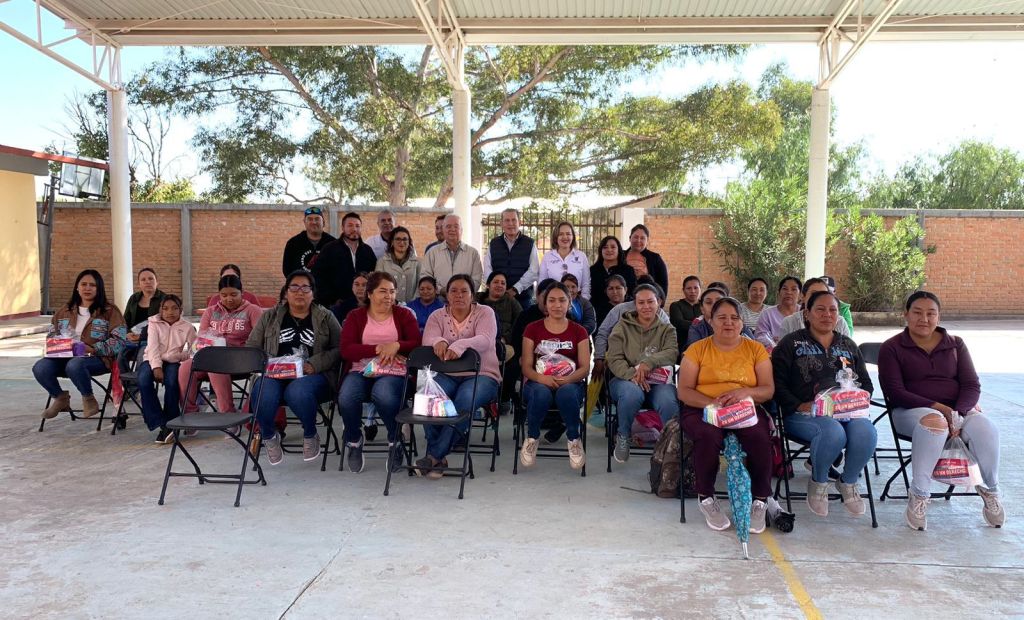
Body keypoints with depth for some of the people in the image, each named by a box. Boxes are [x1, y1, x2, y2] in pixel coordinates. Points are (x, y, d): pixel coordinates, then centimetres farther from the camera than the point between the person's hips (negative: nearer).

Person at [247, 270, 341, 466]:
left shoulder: (325, 317, 11)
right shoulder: (270, 317, 17)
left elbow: (338, 348, 1)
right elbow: (251, 347, 14)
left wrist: (314, 364, -14)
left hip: (313, 376, -1)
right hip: (275, 375, 2)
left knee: (298, 391, -37)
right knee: (262, 395, -33)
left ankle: (310, 436, -5)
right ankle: (269, 436, -1)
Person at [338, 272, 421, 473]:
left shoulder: (404, 315, 12)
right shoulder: (355, 316, 12)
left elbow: (417, 344, 2)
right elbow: (346, 349, -2)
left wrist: (396, 346, -16)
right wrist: (378, 349, -13)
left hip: (393, 371, -1)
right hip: (360, 370, 1)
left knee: (384, 396, -36)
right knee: (346, 398, -31)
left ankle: (395, 441, -6)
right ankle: (354, 441, 0)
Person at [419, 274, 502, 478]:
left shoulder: (485, 313, 3)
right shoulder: (437, 316, 12)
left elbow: (484, 340, -17)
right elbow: (428, 339, -7)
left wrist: (459, 346, -37)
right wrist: (438, 341, -33)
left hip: (481, 375, -2)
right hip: (446, 375, 2)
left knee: (465, 400, -35)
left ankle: (435, 455, -28)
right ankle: (438, 457, -20)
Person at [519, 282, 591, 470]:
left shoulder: (578, 331, 10)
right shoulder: (533, 329, 9)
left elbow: (585, 367, 1)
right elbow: (526, 366, 2)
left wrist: (567, 379, -20)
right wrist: (540, 377, -21)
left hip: (570, 383, 0)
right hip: (539, 382, 0)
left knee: (566, 392, -38)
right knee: (541, 392, -38)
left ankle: (574, 440, -12)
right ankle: (532, 438, -11)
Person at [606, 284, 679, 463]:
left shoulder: (667, 329, 15)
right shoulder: (622, 327, 11)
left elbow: (672, 352, -5)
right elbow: (614, 359, -1)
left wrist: (649, 362, -25)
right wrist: (632, 374, -22)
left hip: (658, 381, 1)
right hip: (626, 379, -1)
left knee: (668, 401, -35)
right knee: (632, 393, -38)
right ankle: (623, 436, -10)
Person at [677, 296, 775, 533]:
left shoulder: (756, 349, 11)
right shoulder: (697, 349, 7)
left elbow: (768, 389, 5)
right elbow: (684, 391, 0)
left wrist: (745, 392, -18)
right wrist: (711, 403, -19)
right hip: (702, 410, -1)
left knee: (759, 436, -32)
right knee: (708, 435, -35)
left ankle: (760, 500, -9)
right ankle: (706, 498, -10)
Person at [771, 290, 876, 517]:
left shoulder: (849, 346, 23)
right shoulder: (791, 343, 9)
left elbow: (866, 384, 21)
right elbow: (778, 383, 0)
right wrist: (799, 406, -14)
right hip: (804, 413, -4)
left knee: (866, 432, -31)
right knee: (833, 432, -37)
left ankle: (848, 482, -1)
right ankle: (818, 483, -6)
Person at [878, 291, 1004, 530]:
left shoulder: (955, 344, 14)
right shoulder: (891, 348, 3)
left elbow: (972, 386, 6)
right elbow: (895, 392, -7)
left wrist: (956, 413, -15)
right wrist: (937, 407, -19)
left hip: (958, 409, 3)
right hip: (911, 411, -3)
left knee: (985, 428, -30)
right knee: (934, 422, -39)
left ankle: (990, 490, -5)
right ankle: (918, 496, -29)